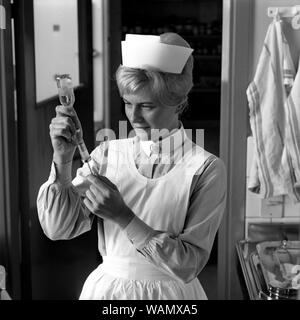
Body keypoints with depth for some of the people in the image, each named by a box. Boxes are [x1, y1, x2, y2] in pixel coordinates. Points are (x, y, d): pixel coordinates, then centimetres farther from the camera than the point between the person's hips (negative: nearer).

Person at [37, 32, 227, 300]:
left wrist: (123, 216, -27)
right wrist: (62, 160, -22)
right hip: (105, 288, 3)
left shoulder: (206, 169, -16)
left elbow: (188, 266, -19)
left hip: (168, 290, -3)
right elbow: (58, 229, -10)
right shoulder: (107, 154, -5)